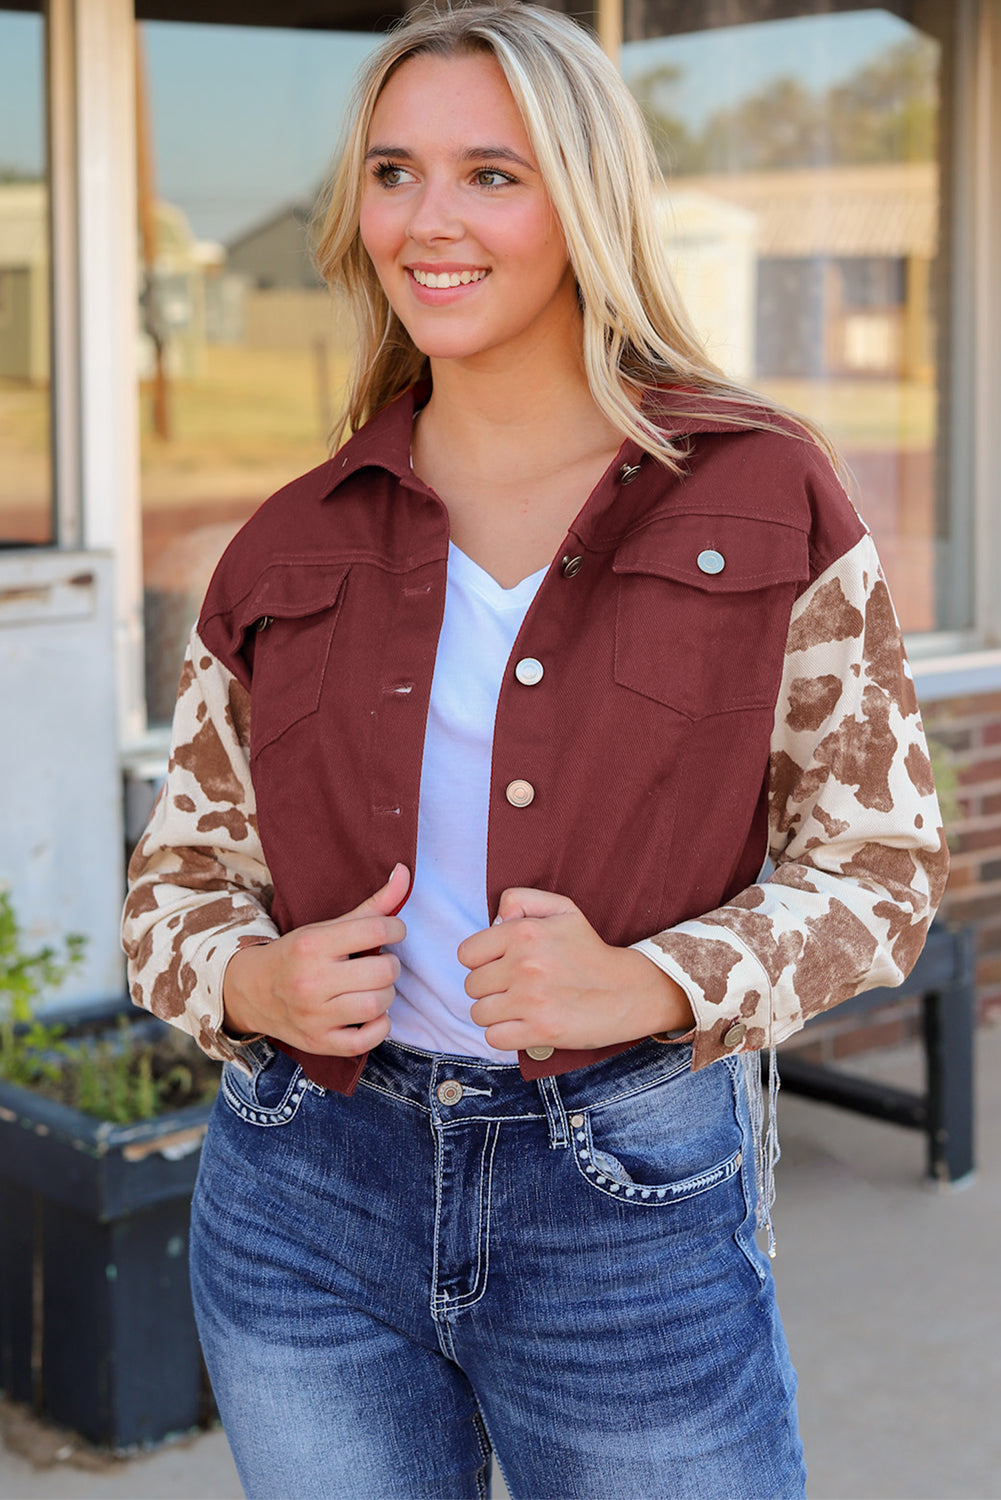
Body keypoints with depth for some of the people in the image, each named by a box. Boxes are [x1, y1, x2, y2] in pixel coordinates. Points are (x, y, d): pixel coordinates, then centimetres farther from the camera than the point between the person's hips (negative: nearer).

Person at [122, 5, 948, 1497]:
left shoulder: (763, 496, -3)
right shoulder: (292, 547, 3)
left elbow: (882, 858, -2)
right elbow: (179, 878, 10)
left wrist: (649, 983, -19)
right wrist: (255, 984, -13)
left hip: (636, 1208, -2)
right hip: (308, 1203, 2)